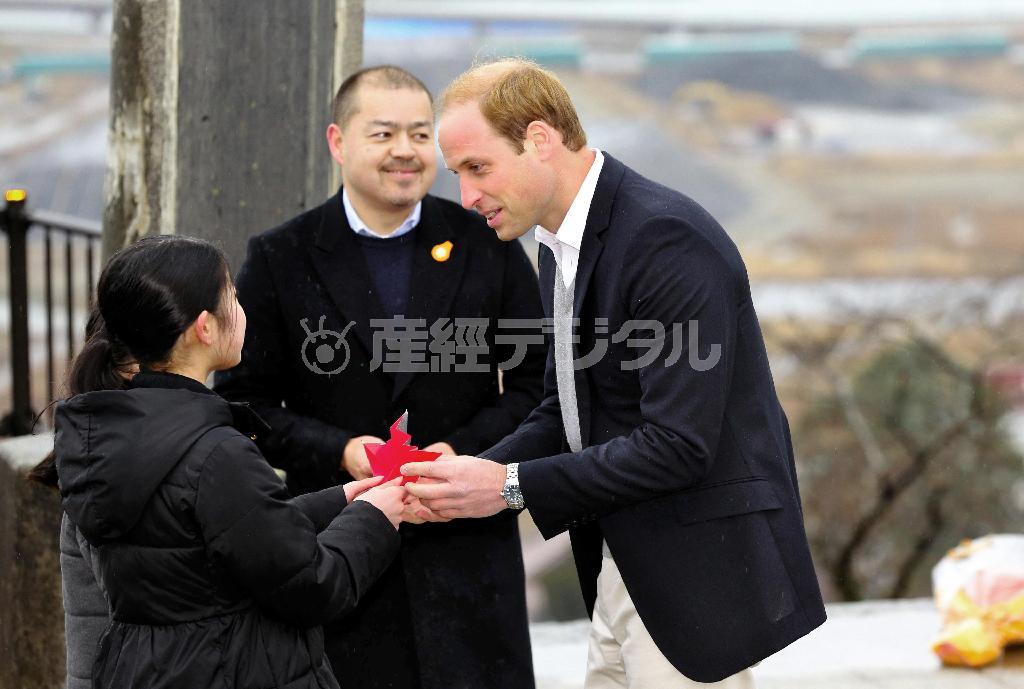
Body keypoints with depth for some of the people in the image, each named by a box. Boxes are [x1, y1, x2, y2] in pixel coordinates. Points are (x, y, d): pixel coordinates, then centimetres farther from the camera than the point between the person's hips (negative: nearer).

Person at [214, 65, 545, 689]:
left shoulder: (487, 245, 4)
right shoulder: (282, 260, 2)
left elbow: (538, 382, 6)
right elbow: (244, 399, 2)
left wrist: (464, 450, -11)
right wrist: (339, 451, -14)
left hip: (468, 547, 1)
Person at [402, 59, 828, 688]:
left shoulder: (667, 239, -21)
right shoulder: (564, 245, 10)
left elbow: (676, 446, -25)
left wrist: (512, 485, -21)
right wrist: (477, 472, -3)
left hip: (698, 573, -9)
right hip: (627, 566, 9)